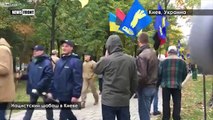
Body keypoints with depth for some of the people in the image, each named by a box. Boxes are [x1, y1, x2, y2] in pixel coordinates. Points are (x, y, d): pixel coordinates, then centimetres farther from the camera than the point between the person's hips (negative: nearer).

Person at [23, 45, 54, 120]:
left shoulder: (47, 63, -15)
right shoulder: (32, 63, 6)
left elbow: (48, 77, -23)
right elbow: (29, 75, 15)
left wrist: (38, 87, -27)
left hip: (44, 90, -6)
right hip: (33, 90, 6)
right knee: (30, 106, 13)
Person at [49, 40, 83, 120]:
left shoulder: (76, 61, -11)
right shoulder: (59, 61, 11)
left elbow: (78, 80, -16)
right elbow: (55, 77, 14)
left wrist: (76, 95, -20)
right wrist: (51, 91, 11)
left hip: (68, 95, -7)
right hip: (60, 94, 7)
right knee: (67, 113, 20)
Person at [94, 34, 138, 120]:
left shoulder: (106, 60, -13)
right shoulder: (131, 60, 0)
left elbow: (96, 70, 7)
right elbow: (134, 82, 6)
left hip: (109, 100, -3)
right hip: (124, 100, 4)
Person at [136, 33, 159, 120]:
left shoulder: (142, 55, -18)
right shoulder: (153, 53, 8)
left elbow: (142, 75, -21)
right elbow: (155, 71, 11)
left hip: (145, 88, -8)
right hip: (153, 87, 8)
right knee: (146, 112, 19)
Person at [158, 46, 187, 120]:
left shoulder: (164, 61, -3)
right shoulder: (182, 61, 3)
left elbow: (159, 73, -2)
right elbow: (185, 73, 8)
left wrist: (161, 82, 13)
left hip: (166, 85, -1)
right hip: (177, 85, 1)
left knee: (166, 102, 8)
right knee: (177, 102, 8)